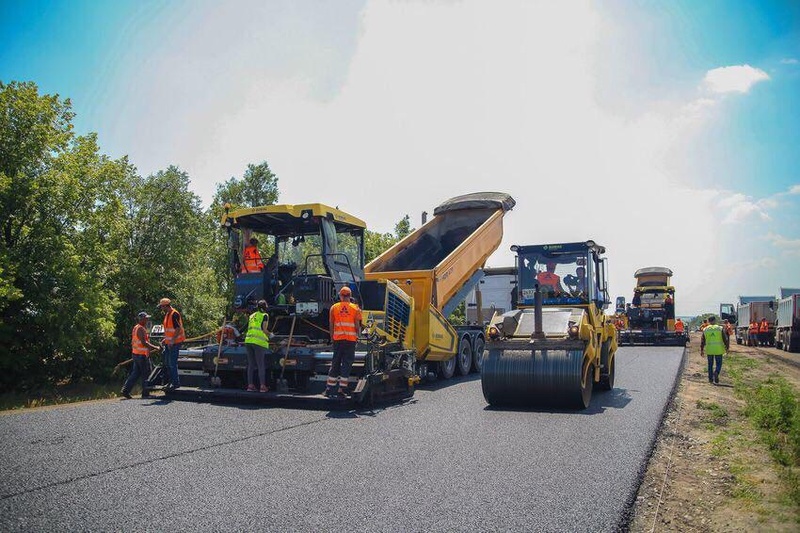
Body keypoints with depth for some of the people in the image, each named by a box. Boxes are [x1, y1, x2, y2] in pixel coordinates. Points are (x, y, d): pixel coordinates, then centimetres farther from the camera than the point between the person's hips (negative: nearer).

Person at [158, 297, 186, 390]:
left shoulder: (174, 314, -18)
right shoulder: (167, 314, 13)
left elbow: (178, 329, -23)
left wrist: (172, 341, -25)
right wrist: (165, 339, 19)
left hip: (174, 343, -10)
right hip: (169, 343, 10)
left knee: (172, 363, -6)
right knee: (167, 363, 15)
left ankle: (176, 383, 2)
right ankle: (171, 381, 25)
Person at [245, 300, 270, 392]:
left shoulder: (252, 316, 22)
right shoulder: (265, 315, 4)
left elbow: (249, 328, 20)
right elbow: (264, 329, -5)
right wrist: (270, 335, 13)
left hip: (248, 340, 6)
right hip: (259, 342, -6)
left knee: (251, 364, 9)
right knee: (261, 365, -4)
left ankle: (250, 385, 9)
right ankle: (262, 386, -5)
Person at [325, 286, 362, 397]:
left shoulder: (334, 308, 3)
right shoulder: (355, 308, -1)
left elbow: (331, 325, 5)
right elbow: (357, 325, -2)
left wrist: (332, 337, 14)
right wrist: (357, 336, 10)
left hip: (338, 339, 2)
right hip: (351, 339, -2)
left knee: (335, 363, 11)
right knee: (347, 363, 3)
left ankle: (329, 388, 13)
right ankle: (342, 388, 0)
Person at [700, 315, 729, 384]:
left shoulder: (705, 330, 2)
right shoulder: (720, 328, -3)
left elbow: (702, 341, 5)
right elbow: (725, 339, -3)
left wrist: (701, 350, 12)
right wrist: (727, 348, 8)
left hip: (709, 350, 2)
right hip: (718, 350, -2)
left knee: (710, 364, 12)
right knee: (719, 363, 9)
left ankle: (710, 379, 13)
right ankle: (716, 372, -18)